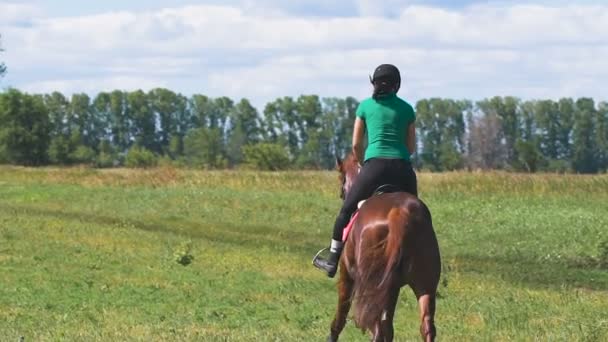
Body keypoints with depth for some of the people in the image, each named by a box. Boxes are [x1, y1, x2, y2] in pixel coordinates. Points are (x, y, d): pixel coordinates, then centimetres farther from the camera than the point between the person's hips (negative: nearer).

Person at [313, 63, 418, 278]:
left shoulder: (366, 106, 9)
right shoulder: (407, 109, 12)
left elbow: (356, 144, 10)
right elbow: (411, 147, 14)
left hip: (374, 166, -2)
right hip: (402, 167, 2)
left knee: (347, 210, 12)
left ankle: (332, 262, 14)